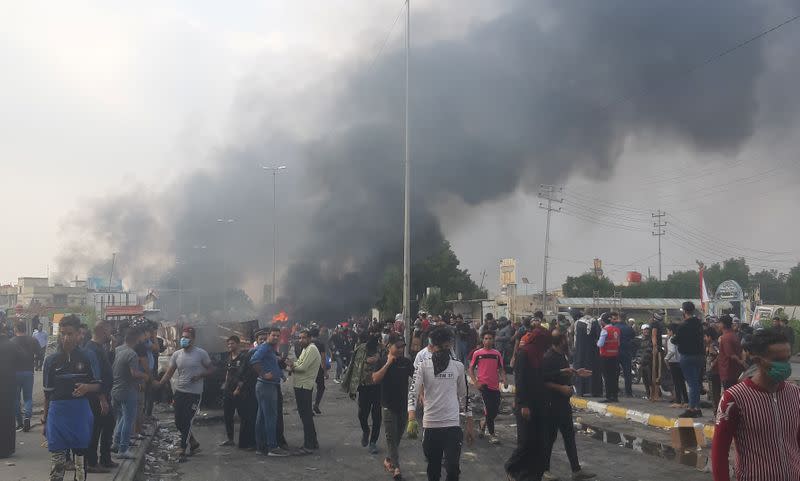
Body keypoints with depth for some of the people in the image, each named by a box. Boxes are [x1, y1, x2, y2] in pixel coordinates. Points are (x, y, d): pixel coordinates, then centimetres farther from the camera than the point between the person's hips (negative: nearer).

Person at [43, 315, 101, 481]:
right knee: (57, 457, 2)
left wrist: (87, 387, -17)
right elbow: (47, 393, 6)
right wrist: (44, 419, 6)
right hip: (57, 411, 0)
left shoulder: (88, 358, -1)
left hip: (80, 411, 0)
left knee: (81, 453, 10)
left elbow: (97, 385, 5)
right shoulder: (51, 360, 1)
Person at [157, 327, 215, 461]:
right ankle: (193, 443, 30)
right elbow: (168, 373, 5)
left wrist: (200, 375, -18)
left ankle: (183, 450, 1)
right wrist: (158, 385, -9)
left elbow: (211, 370, 0)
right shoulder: (176, 354, 6)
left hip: (194, 393, -5)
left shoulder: (201, 353, -5)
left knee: (187, 422, -8)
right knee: (179, 422, 9)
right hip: (179, 392, 5)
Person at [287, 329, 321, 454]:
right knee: (306, 415, 15)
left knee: (306, 416, -7)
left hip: (304, 386, -10)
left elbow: (303, 367, -20)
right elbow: (299, 365, 17)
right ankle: (312, 442, 23)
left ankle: (309, 445, -4)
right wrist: (293, 367, -4)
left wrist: (292, 366, -4)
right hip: (300, 386, 10)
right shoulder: (305, 349, 20)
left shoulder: (312, 349, -13)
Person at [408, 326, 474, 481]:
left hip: (453, 425, 0)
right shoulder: (423, 367, -1)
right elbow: (413, 393, -10)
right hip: (430, 425, 0)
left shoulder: (458, 367, 5)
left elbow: (464, 396, 12)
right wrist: (412, 419, -26)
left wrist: (470, 425, 10)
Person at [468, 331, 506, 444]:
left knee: (495, 410, 7)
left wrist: (504, 379, -5)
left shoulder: (497, 353, 9)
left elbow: (501, 369, 13)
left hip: (495, 386, 4)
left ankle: (484, 423, 35)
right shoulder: (477, 353, 2)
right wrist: (475, 382, -6)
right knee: (489, 409, -9)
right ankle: (492, 435, -2)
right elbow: (471, 369, 6)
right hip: (483, 385, -4)